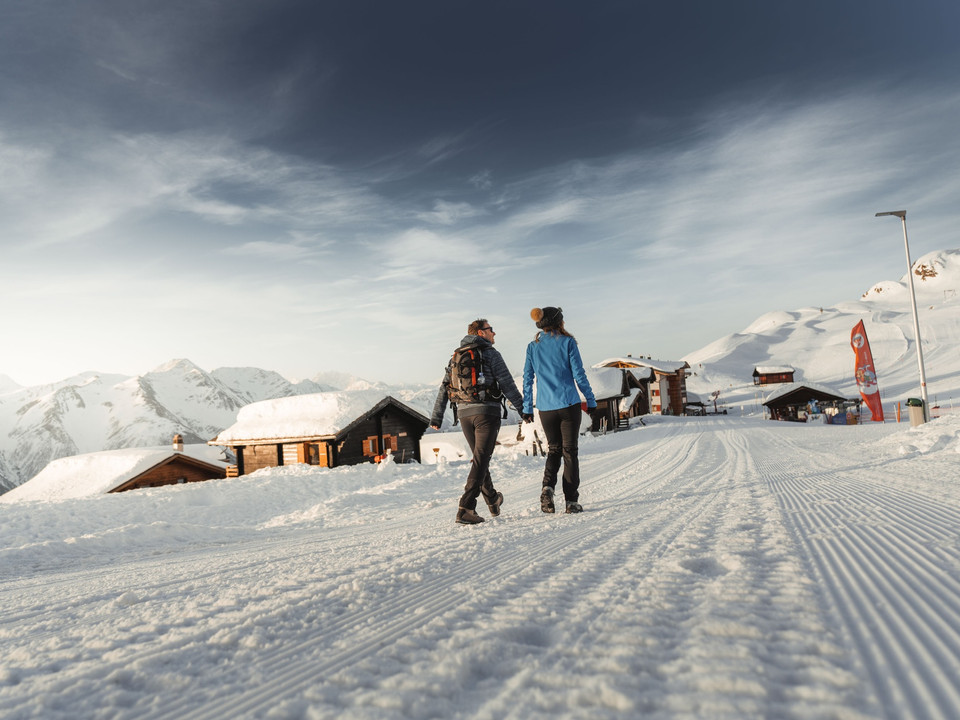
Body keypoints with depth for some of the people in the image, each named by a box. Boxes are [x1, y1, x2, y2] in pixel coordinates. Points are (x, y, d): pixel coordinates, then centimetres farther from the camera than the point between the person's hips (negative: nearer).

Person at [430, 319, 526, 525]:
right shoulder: (491, 354, -3)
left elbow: (444, 388, 12)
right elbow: (508, 385, -6)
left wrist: (436, 417, 14)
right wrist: (523, 409, 1)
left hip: (464, 413, 6)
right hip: (486, 411, -6)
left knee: (479, 458, 19)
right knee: (480, 460, -7)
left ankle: (492, 501, 33)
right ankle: (465, 509, -14)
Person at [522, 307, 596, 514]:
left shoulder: (533, 346, 7)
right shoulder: (567, 342, -3)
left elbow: (527, 379, 7)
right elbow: (579, 374, -4)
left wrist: (527, 408, 13)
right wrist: (591, 400, 4)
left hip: (545, 407, 3)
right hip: (568, 404, -3)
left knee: (554, 449, 17)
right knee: (570, 450, 5)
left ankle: (548, 486, -6)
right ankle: (571, 500, 4)